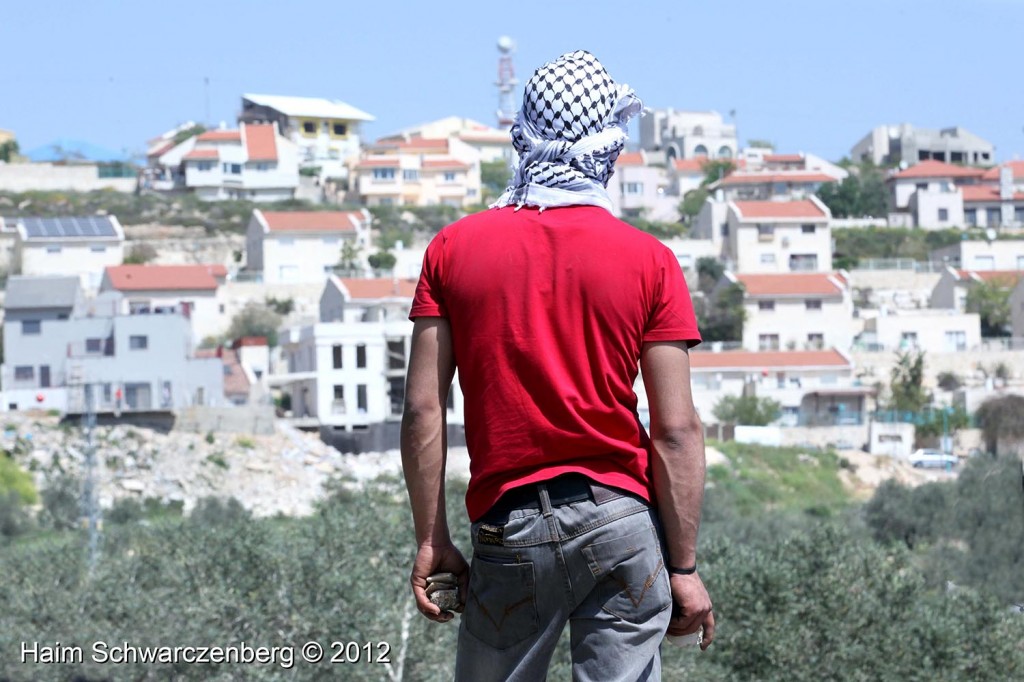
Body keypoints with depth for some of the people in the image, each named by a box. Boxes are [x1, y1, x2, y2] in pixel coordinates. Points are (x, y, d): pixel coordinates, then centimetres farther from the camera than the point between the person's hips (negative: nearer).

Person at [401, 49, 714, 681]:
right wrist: (684, 566, 0)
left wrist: (432, 540, 5)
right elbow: (676, 430, -5)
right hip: (622, 522, -1)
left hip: (508, 531, 1)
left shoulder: (454, 248, 2)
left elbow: (424, 410, -1)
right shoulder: (649, 261, -2)